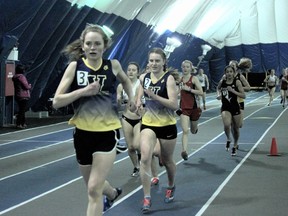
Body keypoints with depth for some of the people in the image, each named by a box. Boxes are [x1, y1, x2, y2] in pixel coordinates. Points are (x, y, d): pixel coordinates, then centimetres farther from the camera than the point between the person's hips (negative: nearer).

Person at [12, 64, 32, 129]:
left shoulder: (15, 77, 12)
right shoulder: (21, 77, -16)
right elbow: (26, 86, -17)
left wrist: (28, 86, 8)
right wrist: (29, 85, 4)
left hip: (18, 96, 9)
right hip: (23, 96, -9)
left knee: (21, 110, 16)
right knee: (22, 111, -4)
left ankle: (23, 123, 24)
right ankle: (18, 124, -4)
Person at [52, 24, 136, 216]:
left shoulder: (113, 65, -2)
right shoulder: (75, 66, -6)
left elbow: (125, 81, 23)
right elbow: (57, 102, -10)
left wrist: (131, 98, 10)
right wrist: (83, 91, -20)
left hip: (108, 132, -2)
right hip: (83, 132, 2)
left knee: (94, 190, -11)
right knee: (93, 185, 21)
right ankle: (113, 194, 55)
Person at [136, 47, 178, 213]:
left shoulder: (169, 79, -15)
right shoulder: (144, 78, 0)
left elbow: (174, 105, -23)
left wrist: (154, 96, -30)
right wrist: (139, 101, -1)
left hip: (167, 125, -3)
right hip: (148, 124, 3)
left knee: (167, 161, 14)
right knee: (145, 158, -17)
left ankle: (171, 187, 44)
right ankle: (147, 198, -9)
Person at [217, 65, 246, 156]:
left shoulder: (237, 82, -8)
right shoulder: (222, 82, -1)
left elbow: (243, 96, -13)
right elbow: (218, 89, 23)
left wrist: (233, 91, -22)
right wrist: (220, 95, 6)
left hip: (235, 108, 0)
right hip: (225, 108, 0)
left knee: (236, 129, 11)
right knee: (227, 125, -27)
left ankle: (235, 146, 36)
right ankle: (228, 139, 4)